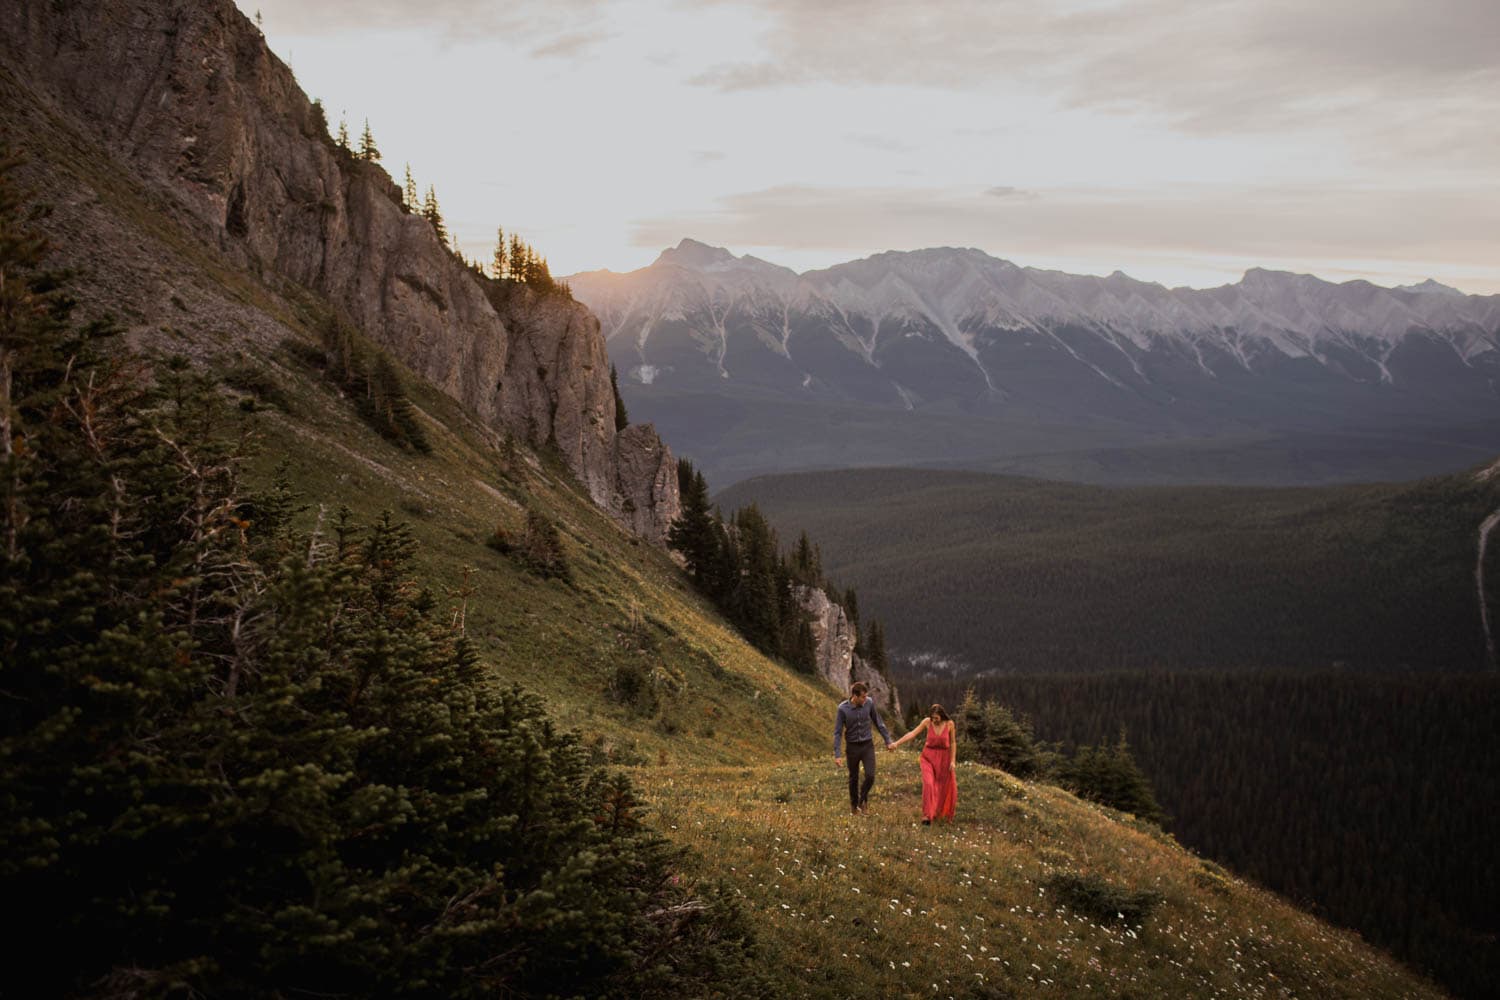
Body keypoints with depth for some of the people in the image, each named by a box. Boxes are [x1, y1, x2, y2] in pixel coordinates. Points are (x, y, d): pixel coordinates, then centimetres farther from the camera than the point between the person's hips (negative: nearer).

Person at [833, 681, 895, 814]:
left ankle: (863, 796, 20)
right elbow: (837, 732, -14)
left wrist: (888, 741, 6)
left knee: (870, 776, -10)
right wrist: (837, 755, -18)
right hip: (852, 747, -1)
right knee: (854, 778, 11)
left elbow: (878, 722, 3)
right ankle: (854, 805, 33)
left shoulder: (869, 703, -11)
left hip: (868, 745, 1)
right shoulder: (843, 708, -18)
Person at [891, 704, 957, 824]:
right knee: (928, 784, -17)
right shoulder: (927, 722, -12)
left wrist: (953, 760, -6)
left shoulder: (949, 724, -11)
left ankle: (940, 812, 36)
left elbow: (953, 742, -3)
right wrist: (897, 743, -19)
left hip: (944, 757, 1)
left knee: (944, 787, 12)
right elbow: (912, 734, -12)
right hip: (929, 756, -1)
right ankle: (927, 815, -15)